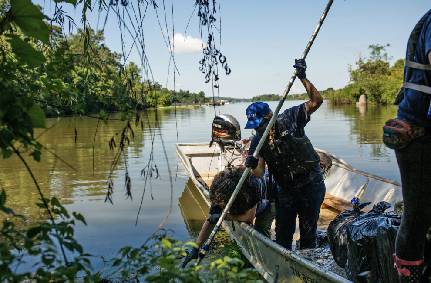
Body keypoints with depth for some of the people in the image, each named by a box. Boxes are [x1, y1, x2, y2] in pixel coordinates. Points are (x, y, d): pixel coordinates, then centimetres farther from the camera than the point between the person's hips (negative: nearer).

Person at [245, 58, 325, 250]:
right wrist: (252, 166, -35)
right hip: (285, 189, 3)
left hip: (311, 185, -3)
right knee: (282, 232, 8)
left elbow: (316, 101, -18)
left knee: (308, 231, 7)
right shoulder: (257, 142, -4)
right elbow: (259, 174, -12)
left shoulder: (290, 118, -11)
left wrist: (303, 78, -27)